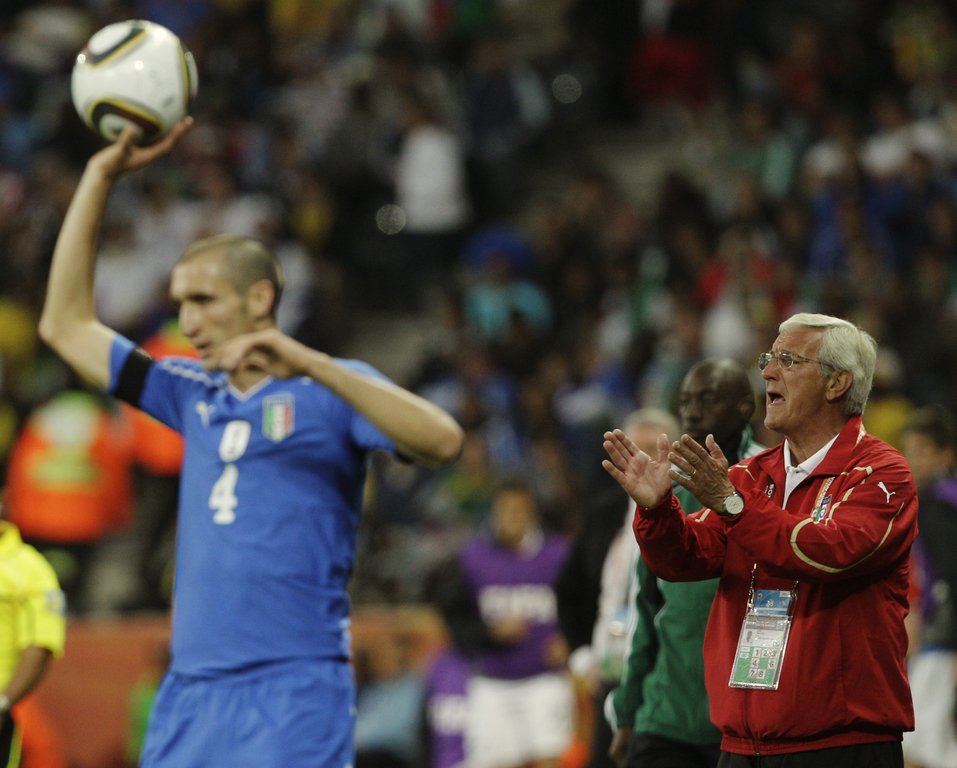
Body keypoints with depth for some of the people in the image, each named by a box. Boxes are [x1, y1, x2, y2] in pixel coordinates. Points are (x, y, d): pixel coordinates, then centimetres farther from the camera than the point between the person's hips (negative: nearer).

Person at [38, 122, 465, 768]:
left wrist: (311, 365, -21)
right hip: (188, 692, 6)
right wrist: (102, 177, 17)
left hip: (293, 696, -6)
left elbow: (443, 442, -16)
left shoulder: (330, 389, 2)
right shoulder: (196, 395, 18)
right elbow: (66, 325, 23)